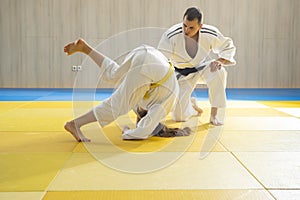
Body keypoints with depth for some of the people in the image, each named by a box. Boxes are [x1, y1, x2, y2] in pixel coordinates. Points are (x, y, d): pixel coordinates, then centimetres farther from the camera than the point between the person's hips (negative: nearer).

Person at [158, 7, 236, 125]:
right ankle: (191, 106, 34)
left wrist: (219, 60, -24)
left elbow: (228, 47, -4)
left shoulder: (210, 34, -23)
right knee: (179, 116, -6)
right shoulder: (171, 36, -29)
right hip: (182, 74, -1)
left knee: (218, 72, -37)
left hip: (203, 66, 1)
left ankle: (213, 115, -20)